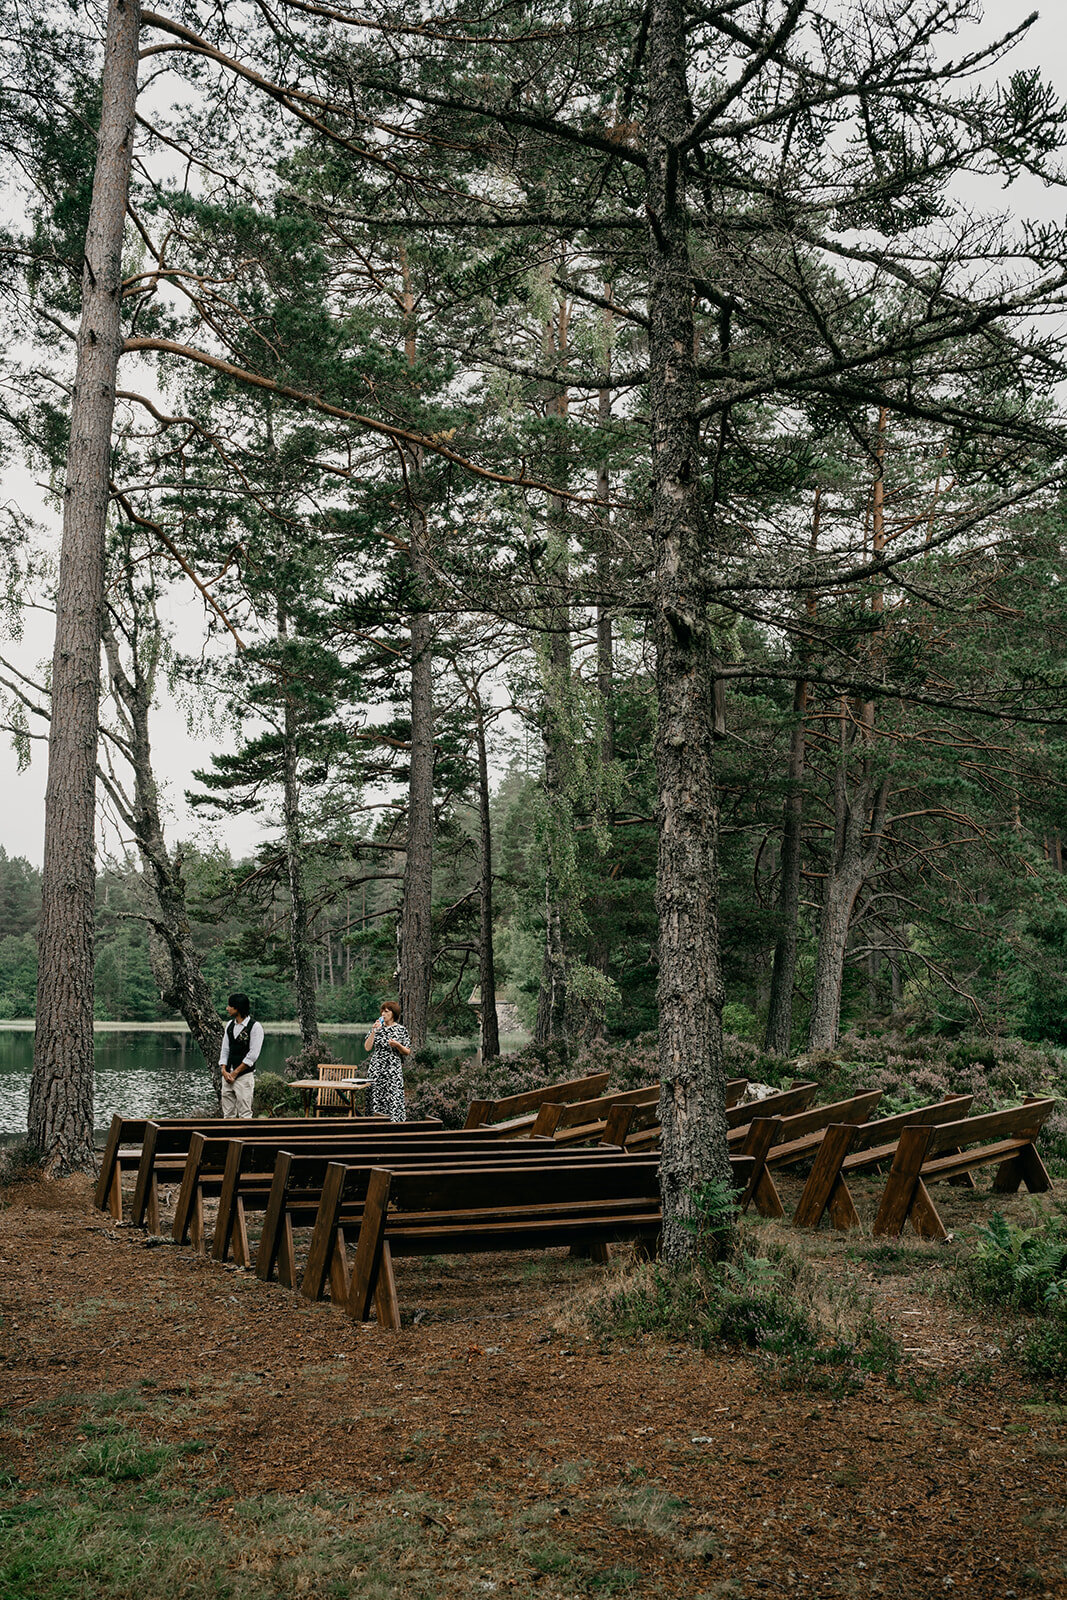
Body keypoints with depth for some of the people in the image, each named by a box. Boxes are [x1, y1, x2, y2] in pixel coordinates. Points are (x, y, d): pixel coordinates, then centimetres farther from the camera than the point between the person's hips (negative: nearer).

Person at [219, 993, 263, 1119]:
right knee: (228, 1113, 7)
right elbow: (225, 1050, 12)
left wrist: (235, 1073, -12)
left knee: (244, 1114, -5)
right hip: (228, 1076, 6)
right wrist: (224, 1071, -3)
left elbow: (253, 1055, -12)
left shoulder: (255, 1027, -9)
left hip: (244, 1076, -6)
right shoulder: (230, 1024, 12)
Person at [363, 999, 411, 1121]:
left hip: (394, 1070, -2)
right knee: (378, 1100, 2)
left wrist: (397, 1045, -14)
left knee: (395, 1099, -10)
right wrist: (374, 1031, -8)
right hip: (377, 1069, 2)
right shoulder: (376, 1027, 8)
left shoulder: (401, 1029, 2)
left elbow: (407, 1052, 4)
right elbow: (367, 1047, 0)